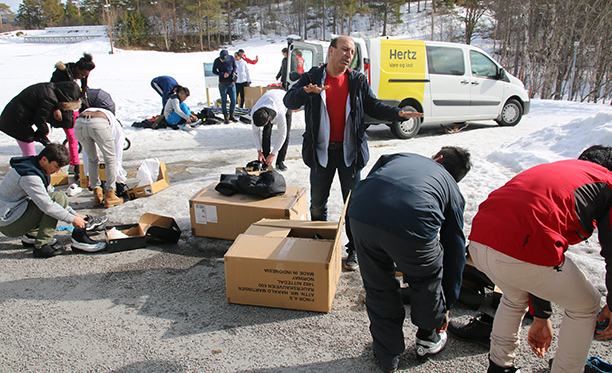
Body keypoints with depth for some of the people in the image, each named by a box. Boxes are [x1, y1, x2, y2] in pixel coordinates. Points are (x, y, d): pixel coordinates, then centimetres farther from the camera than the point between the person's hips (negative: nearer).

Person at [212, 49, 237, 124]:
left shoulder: (231, 58, -4)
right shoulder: (217, 61, -9)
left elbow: (235, 66, 12)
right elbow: (214, 71, -1)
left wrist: (234, 72, -9)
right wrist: (222, 74, -17)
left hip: (231, 83, 2)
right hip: (223, 84, -2)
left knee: (233, 100, 3)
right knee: (224, 101, 2)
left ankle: (231, 115, 19)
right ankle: (226, 116, 13)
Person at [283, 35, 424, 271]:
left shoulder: (357, 81, 5)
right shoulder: (312, 77, -1)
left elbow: (374, 107, 8)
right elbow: (289, 101, -13)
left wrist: (398, 114, -10)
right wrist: (307, 92, -34)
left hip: (349, 152, 1)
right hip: (321, 152, -1)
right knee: (317, 205, 11)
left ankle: (354, 250, 23)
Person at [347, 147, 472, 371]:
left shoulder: (400, 157, 36)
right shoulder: (453, 191, 30)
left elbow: (365, 184, 27)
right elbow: (455, 250, 33)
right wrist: (446, 305, 44)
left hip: (360, 216, 2)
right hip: (411, 227, -2)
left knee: (378, 287, 26)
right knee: (425, 280, 30)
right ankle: (428, 338, 50)